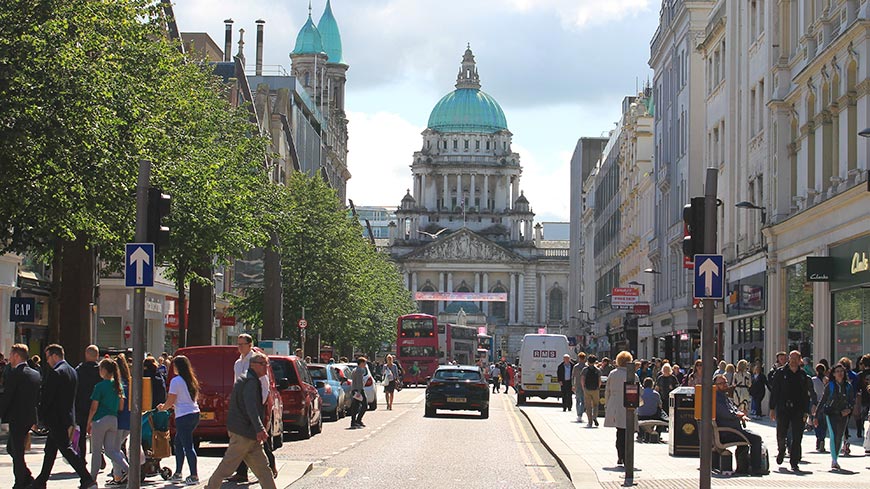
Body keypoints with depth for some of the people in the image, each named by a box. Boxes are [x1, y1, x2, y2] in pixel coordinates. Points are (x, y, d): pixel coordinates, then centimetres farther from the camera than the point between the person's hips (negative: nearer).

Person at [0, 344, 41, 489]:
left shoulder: (15, 373, -13)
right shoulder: (36, 374, 11)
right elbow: (38, 397, 15)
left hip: (17, 418, -8)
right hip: (30, 417, 8)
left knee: (17, 451, -1)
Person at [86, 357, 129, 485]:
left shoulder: (100, 386, -11)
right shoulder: (117, 386, 6)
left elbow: (94, 407, -10)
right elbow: (120, 406, 9)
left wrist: (88, 423, -2)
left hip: (100, 420, -6)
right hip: (113, 420, 6)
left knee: (96, 450, 5)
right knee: (110, 450, 9)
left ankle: (93, 477, 11)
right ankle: (126, 468, -9)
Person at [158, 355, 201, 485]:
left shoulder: (176, 381, -11)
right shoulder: (192, 380, 13)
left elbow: (170, 401, -10)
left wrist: (163, 407, 10)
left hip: (183, 417, -8)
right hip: (195, 414, 8)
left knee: (188, 446, -6)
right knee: (178, 442, 19)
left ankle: (194, 476, -9)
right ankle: (178, 473, 23)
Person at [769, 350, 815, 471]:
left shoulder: (803, 375, 8)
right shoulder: (781, 373, 2)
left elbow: (806, 394, 10)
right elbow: (774, 391, 3)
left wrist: (805, 411, 4)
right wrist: (772, 408, -2)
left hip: (798, 410, 1)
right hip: (783, 408, -1)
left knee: (797, 437, -3)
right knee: (781, 435, 2)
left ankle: (794, 463, 2)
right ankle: (781, 452, 33)